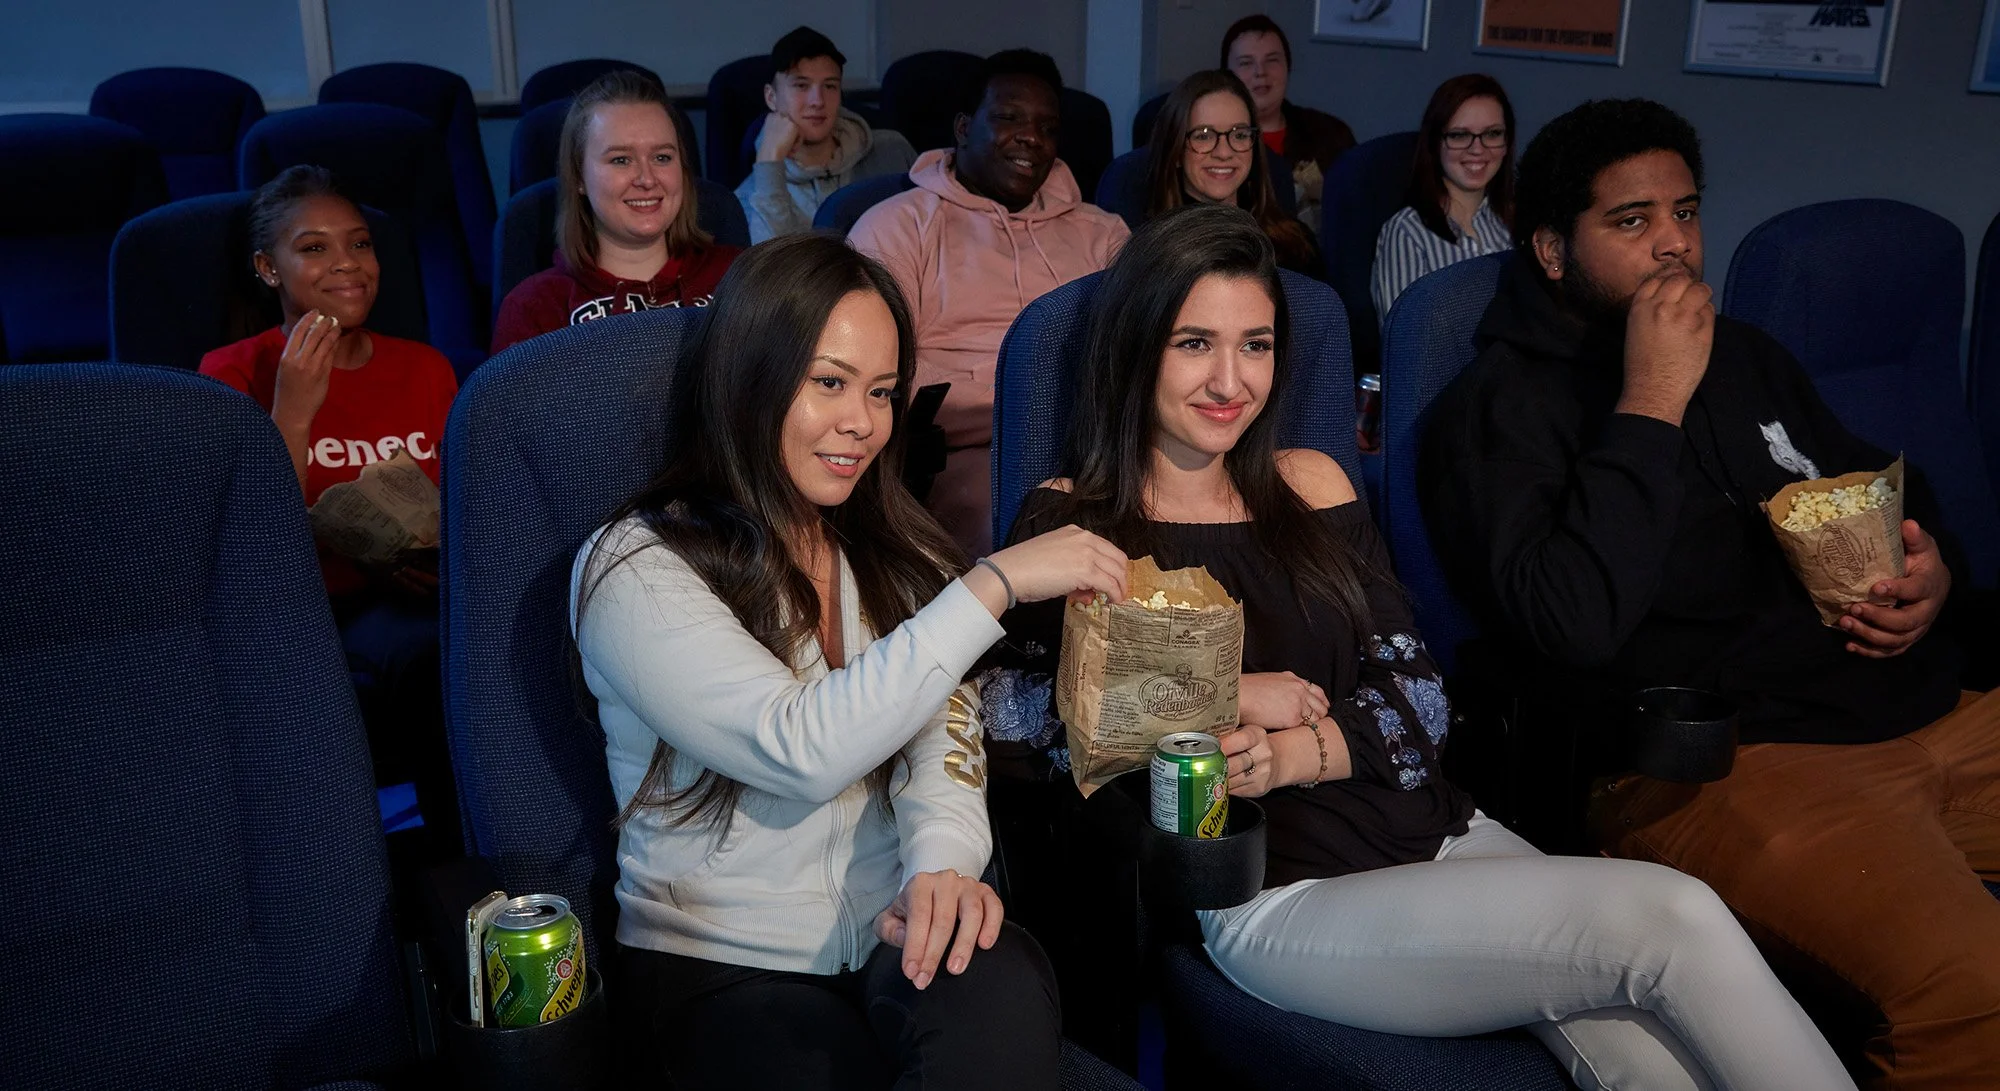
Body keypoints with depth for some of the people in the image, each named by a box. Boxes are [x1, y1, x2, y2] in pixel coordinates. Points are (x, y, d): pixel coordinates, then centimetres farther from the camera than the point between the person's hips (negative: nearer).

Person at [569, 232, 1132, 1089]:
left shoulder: (895, 553, 12)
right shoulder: (636, 570, -7)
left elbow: (940, 733, -1)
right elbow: (801, 750, -19)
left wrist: (944, 857, -24)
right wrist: (993, 585, -19)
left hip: (902, 935, 4)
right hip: (726, 971, -3)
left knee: (999, 990, -33)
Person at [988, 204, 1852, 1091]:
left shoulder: (1311, 485, 13)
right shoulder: (1074, 523, 0)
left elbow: (1418, 694, 8)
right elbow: (1009, 727, -12)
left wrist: (1299, 750, -11)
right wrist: (1217, 697, -14)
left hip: (1437, 833, 5)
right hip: (1275, 899, -5)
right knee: (1675, 919, -20)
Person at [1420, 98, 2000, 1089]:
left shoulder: (1745, 357, 22)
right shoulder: (1499, 408, -2)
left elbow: (1886, 486, 35)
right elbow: (1575, 624, -18)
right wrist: (1651, 404, -14)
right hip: (1724, 761, -8)